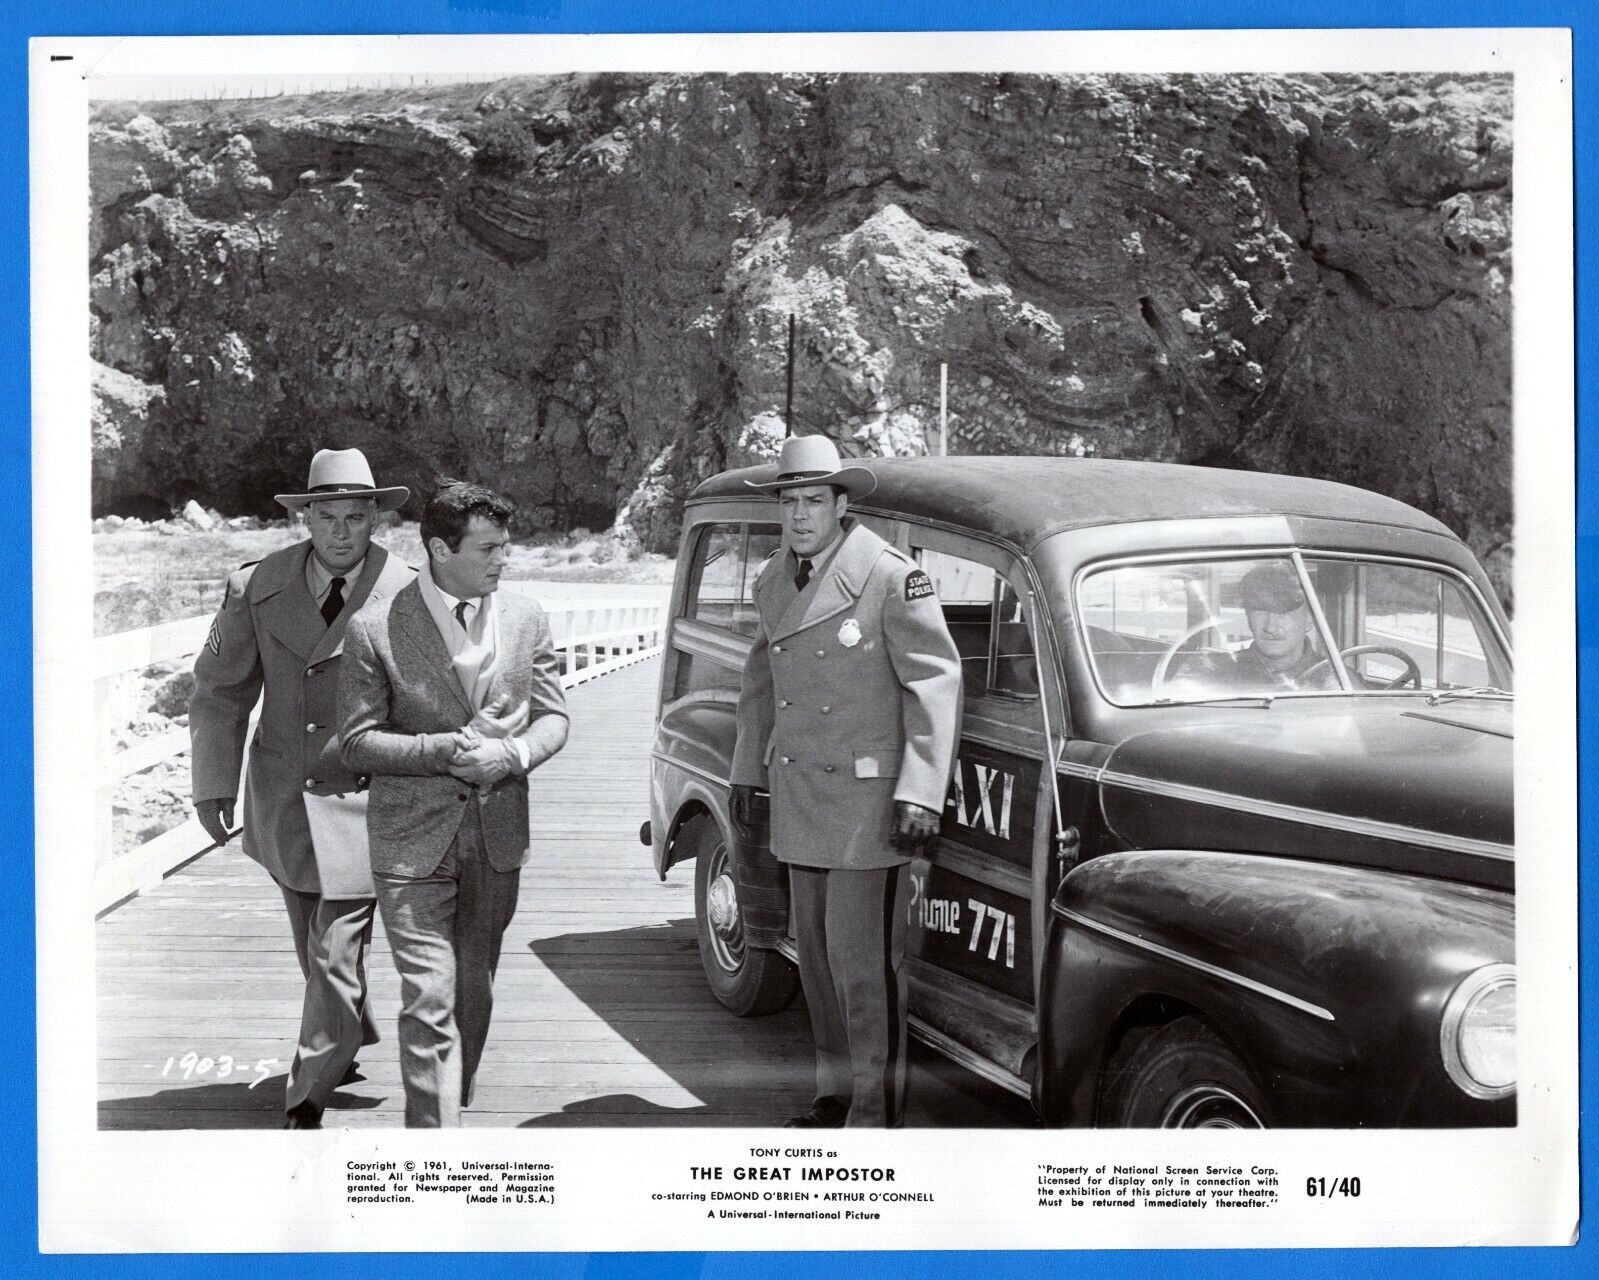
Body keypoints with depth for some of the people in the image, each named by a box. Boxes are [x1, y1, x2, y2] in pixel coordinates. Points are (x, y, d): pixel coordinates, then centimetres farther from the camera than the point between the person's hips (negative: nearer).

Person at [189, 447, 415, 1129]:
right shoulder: (259, 586, -4)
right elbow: (221, 689, 3)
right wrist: (214, 783, -3)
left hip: (363, 797, -4)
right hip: (283, 800, 4)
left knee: (336, 953, -4)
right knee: (315, 945, 20)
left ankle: (308, 1097, 11)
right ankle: (355, 1036, 45)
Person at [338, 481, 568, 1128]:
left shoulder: (526, 620, 4)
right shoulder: (375, 629, -8)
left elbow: (552, 716, 9)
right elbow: (358, 741, -7)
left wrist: (509, 754, -12)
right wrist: (441, 751, -19)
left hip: (498, 838, 4)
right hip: (413, 843, -4)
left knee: (474, 993, 16)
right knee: (428, 1001, -9)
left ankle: (450, 1107, 34)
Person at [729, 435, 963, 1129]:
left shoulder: (892, 576, -13)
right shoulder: (773, 581, 9)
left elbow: (935, 680, -13)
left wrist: (920, 795, -18)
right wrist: (747, 770, 23)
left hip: (870, 798, -7)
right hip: (799, 798, 7)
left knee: (862, 956, -5)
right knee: (816, 951, 14)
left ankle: (876, 1111, 8)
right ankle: (835, 1091, 28)